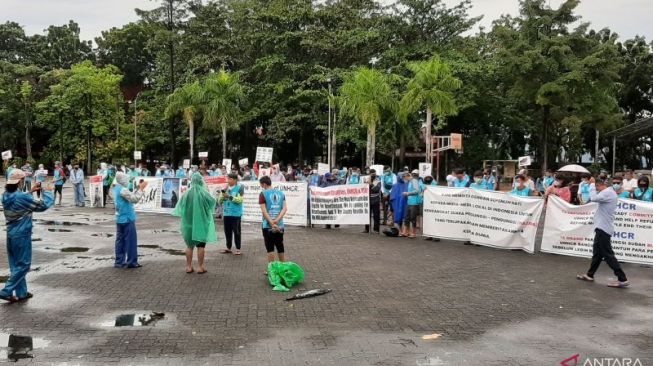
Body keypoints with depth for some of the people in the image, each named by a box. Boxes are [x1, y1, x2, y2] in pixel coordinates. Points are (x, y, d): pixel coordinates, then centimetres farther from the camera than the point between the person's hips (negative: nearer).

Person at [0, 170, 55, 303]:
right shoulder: (22, 197, -21)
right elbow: (43, 205, -15)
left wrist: (31, 191, 17)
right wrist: (48, 191, -1)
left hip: (11, 234, 8)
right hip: (22, 235, -8)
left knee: (15, 264, 13)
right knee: (23, 264, 2)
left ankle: (21, 293, 21)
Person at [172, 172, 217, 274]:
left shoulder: (187, 193, -5)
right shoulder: (203, 193, -12)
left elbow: (180, 206, 3)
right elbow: (212, 201, 2)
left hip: (189, 222, 3)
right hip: (201, 222, -2)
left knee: (189, 245, 13)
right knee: (200, 245, 5)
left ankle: (189, 267, 14)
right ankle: (200, 267, 6)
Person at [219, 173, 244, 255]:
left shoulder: (239, 188, -4)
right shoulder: (226, 188, 11)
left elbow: (240, 199, -16)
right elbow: (219, 201, 10)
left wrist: (229, 196, -21)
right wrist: (223, 194, -7)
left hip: (236, 214, -5)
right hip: (226, 213, 5)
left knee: (236, 231, -2)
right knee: (227, 231, 11)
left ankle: (238, 249, 5)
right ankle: (228, 248, 21)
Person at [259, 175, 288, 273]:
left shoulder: (263, 194, -5)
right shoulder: (281, 193, 8)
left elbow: (264, 211, -13)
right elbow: (285, 208, -3)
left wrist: (272, 223, -15)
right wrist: (277, 220, -11)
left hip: (267, 225, -4)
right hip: (280, 225, 4)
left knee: (270, 248, 3)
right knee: (280, 247, 14)